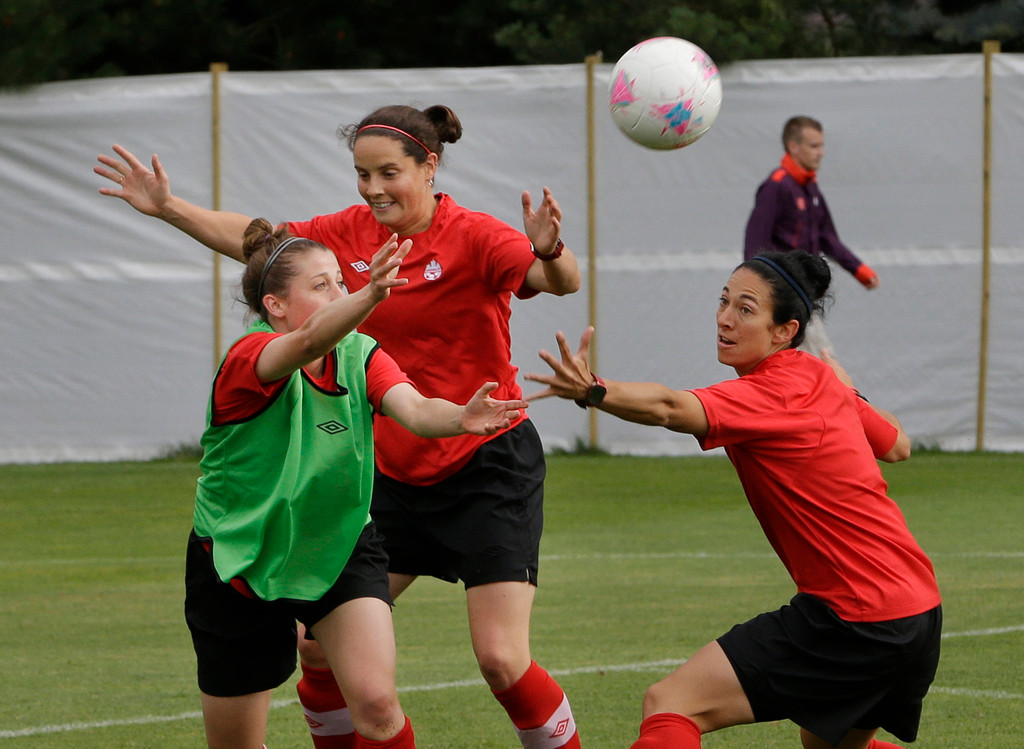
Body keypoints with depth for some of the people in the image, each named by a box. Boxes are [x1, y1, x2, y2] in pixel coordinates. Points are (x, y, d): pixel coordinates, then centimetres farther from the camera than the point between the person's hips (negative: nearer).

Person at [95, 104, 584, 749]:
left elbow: (562, 281, -31)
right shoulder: (352, 233, 3)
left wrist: (548, 252, -53)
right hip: (395, 474, 6)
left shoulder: (474, 237, -15)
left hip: (489, 469, -6)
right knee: (319, 641, 3)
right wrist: (168, 206, 11)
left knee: (503, 659, -16)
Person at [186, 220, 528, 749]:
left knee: (376, 703, -19)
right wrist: (371, 296, -64)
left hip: (341, 549, 3)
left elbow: (414, 409, -26)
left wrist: (460, 418, -50)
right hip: (239, 562, -3)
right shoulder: (249, 358, -22)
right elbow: (308, 342, -45)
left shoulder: (361, 357, -7)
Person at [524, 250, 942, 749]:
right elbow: (898, 446, 27)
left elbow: (673, 409, -35)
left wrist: (593, 391, -50)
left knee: (670, 704, -15)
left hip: (852, 622, -10)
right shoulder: (821, 378, 11)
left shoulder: (771, 393, -15)